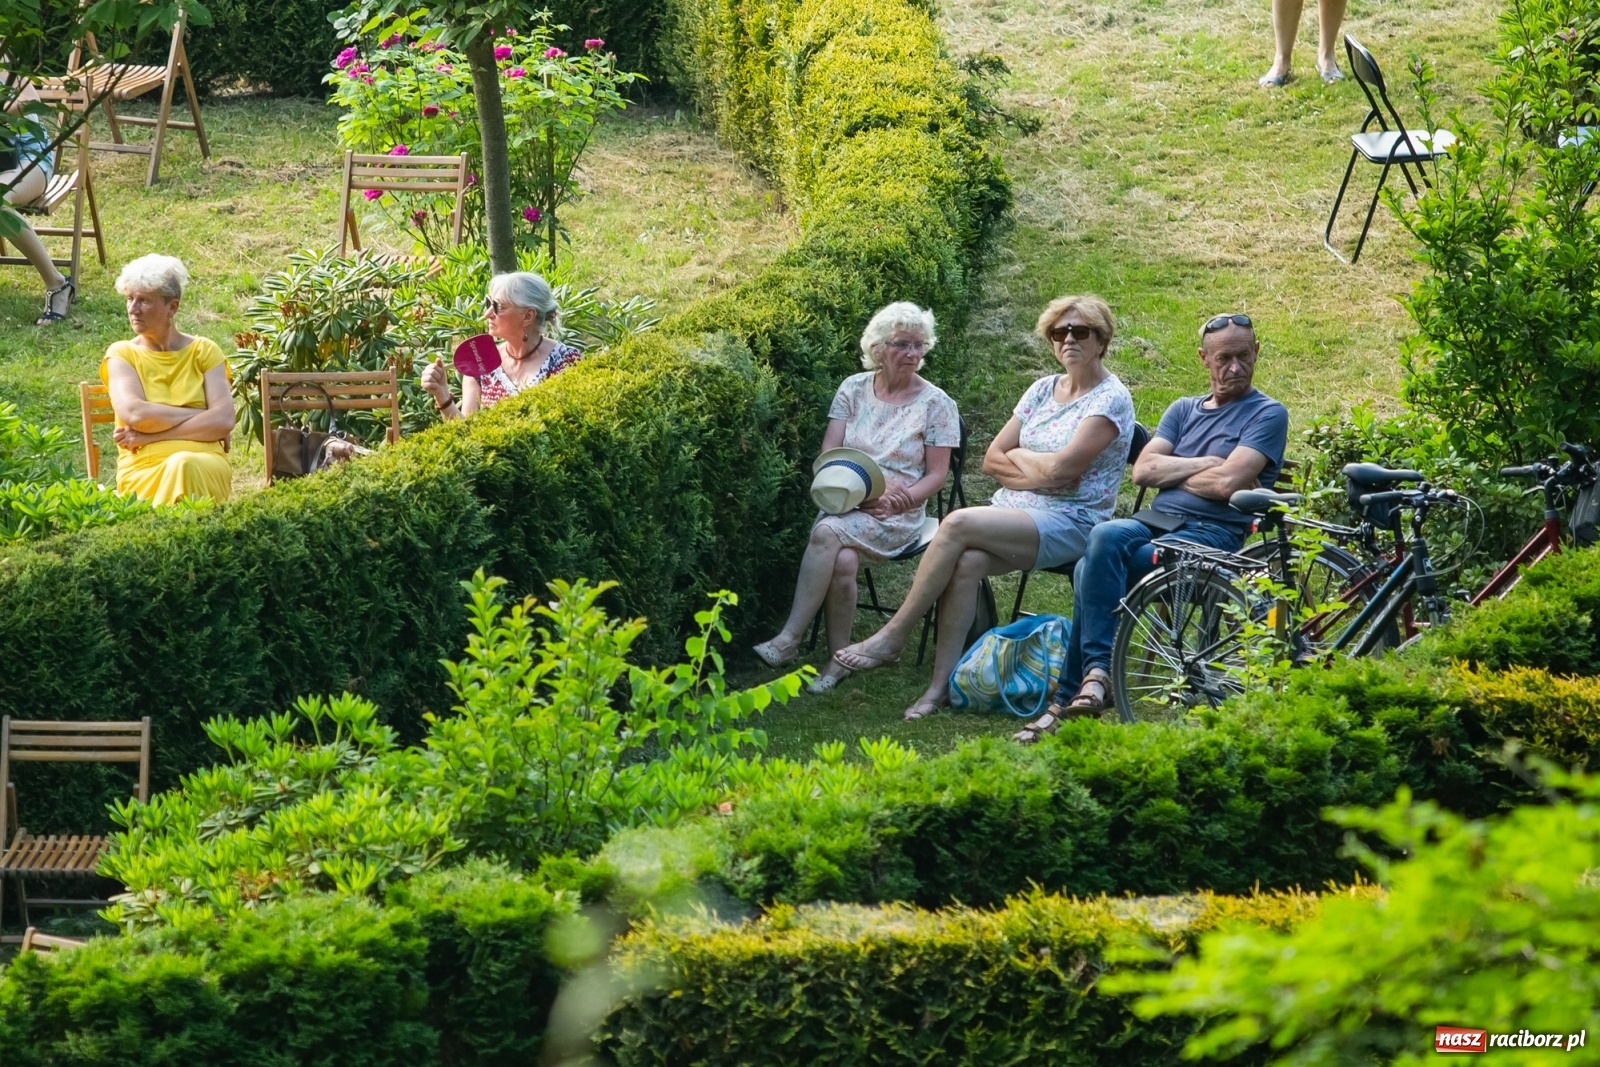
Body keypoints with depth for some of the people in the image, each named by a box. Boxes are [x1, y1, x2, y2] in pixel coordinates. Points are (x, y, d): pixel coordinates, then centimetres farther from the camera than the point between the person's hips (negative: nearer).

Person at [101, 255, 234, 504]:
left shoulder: (203, 351, 11)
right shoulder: (121, 355, 10)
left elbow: (224, 421, -3)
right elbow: (134, 413, -9)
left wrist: (150, 436, -7)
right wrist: (200, 416, -5)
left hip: (206, 467, 1)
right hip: (143, 471, -1)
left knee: (185, 465, -35)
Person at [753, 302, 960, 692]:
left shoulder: (935, 404, 1)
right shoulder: (854, 389, 9)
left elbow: (936, 474, 1)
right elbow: (828, 456, 5)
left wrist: (896, 499, -17)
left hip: (898, 515, -3)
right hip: (846, 504, 3)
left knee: (827, 533, -33)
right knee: (843, 561, -33)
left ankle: (789, 640, -31)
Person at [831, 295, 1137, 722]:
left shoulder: (1111, 398, -5)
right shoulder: (1044, 389, 17)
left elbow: (1060, 468, -16)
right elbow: (992, 460, 13)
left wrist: (1017, 456, 2)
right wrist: (1039, 474, -4)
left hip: (1068, 523, -6)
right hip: (1014, 510, 6)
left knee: (958, 524, -29)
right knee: (966, 562, -29)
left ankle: (894, 636, -20)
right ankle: (942, 685, -28)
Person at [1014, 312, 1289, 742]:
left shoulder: (1268, 414, 5)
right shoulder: (1184, 409, 24)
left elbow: (1226, 484, -10)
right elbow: (1143, 470, 10)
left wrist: (1172, 472, 5)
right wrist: (1202, 465, -1)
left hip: (1211, 533, -5)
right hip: (1154, 523, 5)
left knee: (1092, 571, -29)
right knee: (1106, 535, -32)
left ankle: (1071, 696, -27)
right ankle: (1095, 673, -32)